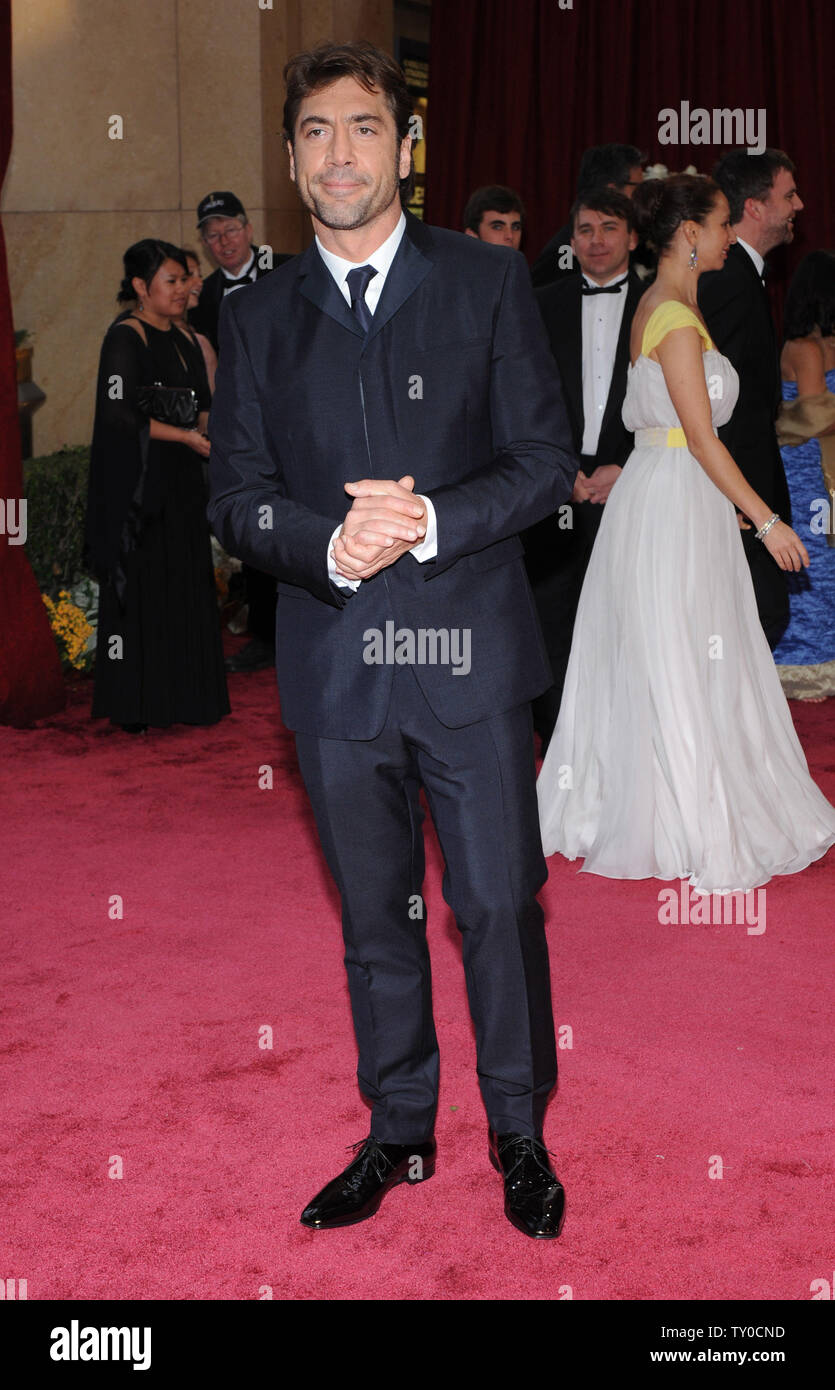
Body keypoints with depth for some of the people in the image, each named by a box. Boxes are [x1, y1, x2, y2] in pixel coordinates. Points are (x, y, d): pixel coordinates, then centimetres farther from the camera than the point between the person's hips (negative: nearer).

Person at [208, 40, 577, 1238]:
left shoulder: (489, 283, 1)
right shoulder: (257, 319, 8)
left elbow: (548, 459, -2)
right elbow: (235, 496, 5)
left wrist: (433, 522, -18)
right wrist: (328, 544, -16)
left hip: (468, 652, -2)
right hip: (334, 666, 2)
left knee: (499, 906, 3)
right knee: (375, 919, 14)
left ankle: (521, 1133, 25)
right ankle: (398, 1134, 31)